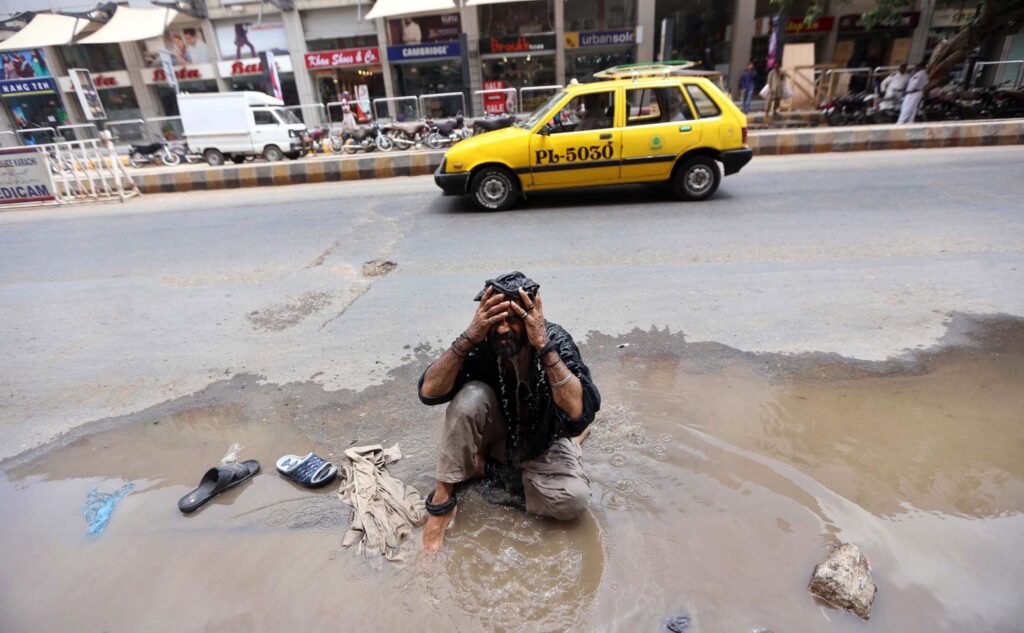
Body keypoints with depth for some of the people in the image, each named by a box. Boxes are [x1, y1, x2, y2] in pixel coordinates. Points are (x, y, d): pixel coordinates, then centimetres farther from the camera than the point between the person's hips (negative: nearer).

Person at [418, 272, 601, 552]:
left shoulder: (555, 340, -27)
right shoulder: (482, 343, -23)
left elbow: (579, 412, -41)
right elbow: (429, 392, -32)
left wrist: (544, 345, -48)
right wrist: (469, 336, -43)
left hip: (543, 444, 0)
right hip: (495, 433, 0)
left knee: (574, 498, -28)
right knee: (472, 395, -31)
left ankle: (485, 467, -6)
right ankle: (443, 495, -16)